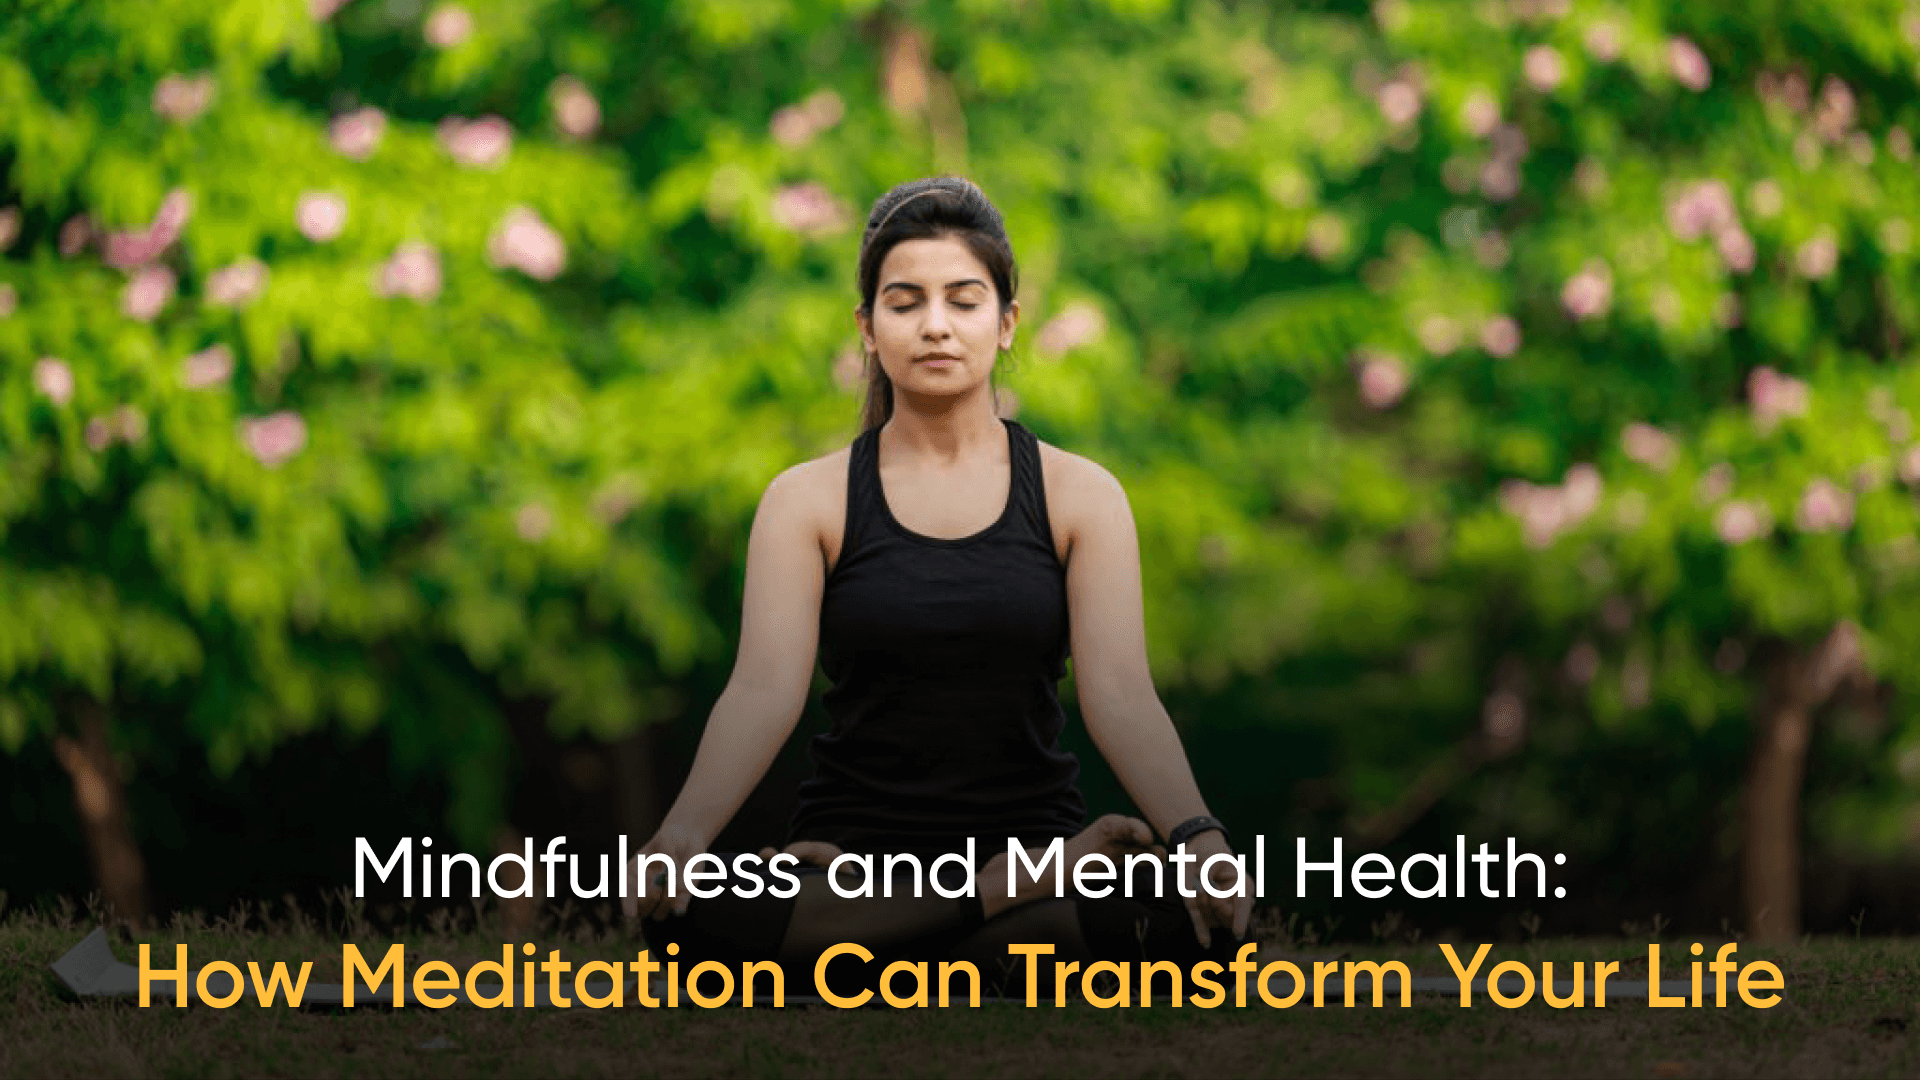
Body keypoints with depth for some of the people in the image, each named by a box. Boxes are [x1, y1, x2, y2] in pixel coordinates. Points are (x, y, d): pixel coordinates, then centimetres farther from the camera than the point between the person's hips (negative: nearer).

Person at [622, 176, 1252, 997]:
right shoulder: (809, 501, 3)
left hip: (1034, 830, 0)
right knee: (695, 916, -35)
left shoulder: (1079, 497, 5)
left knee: (1198, 920, -34)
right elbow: (764, 690, -11)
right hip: (851, 852, 0)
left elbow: (1122, 693, -8)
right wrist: (680, 835, -31)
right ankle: (1018, 898, -18)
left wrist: (1198, 836, -29)